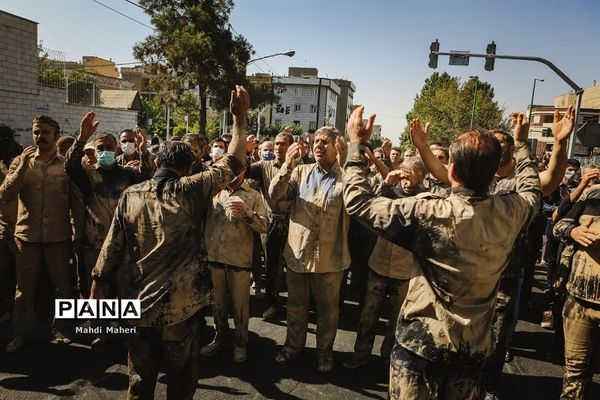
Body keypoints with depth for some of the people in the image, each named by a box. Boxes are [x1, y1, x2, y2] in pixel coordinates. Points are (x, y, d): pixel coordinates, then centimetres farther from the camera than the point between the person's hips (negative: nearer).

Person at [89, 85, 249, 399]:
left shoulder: (130, 196, 0)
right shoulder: (190, 190, -8)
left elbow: (111, 251, 2)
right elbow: (232, 163, -3)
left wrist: (97, 291, 12)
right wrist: (239, 118, 4)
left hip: (139, 304, 3)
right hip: (178, 306, -3)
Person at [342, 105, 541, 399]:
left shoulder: (427, 214, -26)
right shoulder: (510, 212, -10)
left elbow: (358, 203, -18)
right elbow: (532, 188, 15)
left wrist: (357, 144, -9)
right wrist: (521, 144, 27)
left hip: (421, 343, -5)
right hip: (474, 346, 5)